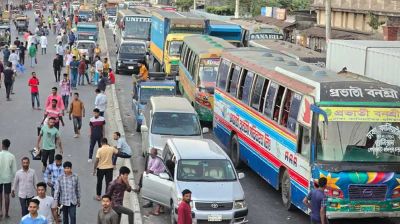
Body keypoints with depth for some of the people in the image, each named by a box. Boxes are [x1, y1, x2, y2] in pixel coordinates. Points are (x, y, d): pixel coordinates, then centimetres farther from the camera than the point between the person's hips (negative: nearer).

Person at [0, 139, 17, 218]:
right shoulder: (12, 156, -10)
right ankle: (6, 213, 15)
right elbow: (14, 169, -6)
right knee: (7, 195, 8)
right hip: (8, 178, 1)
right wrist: (13, 177, 10)